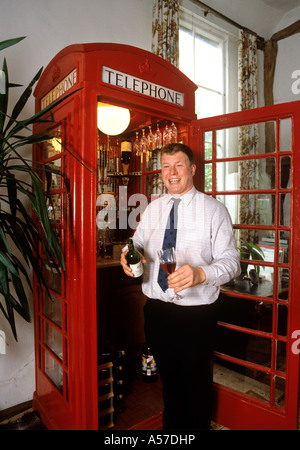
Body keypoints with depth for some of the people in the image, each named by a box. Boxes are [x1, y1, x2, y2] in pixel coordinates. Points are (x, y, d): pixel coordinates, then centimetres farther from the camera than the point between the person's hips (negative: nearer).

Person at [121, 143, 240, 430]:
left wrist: (200, 273, -33)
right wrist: (129, 255, -12)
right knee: (168, 377, 25)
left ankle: (198, 426, 46)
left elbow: (231, 261, -14)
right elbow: (138, 243, 11)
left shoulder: (213, 209, -9)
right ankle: (170, 427, 50)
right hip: (157, 309, 5)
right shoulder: (153, 208, 6)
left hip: (196, 315, -4)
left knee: (196, 382, 17)